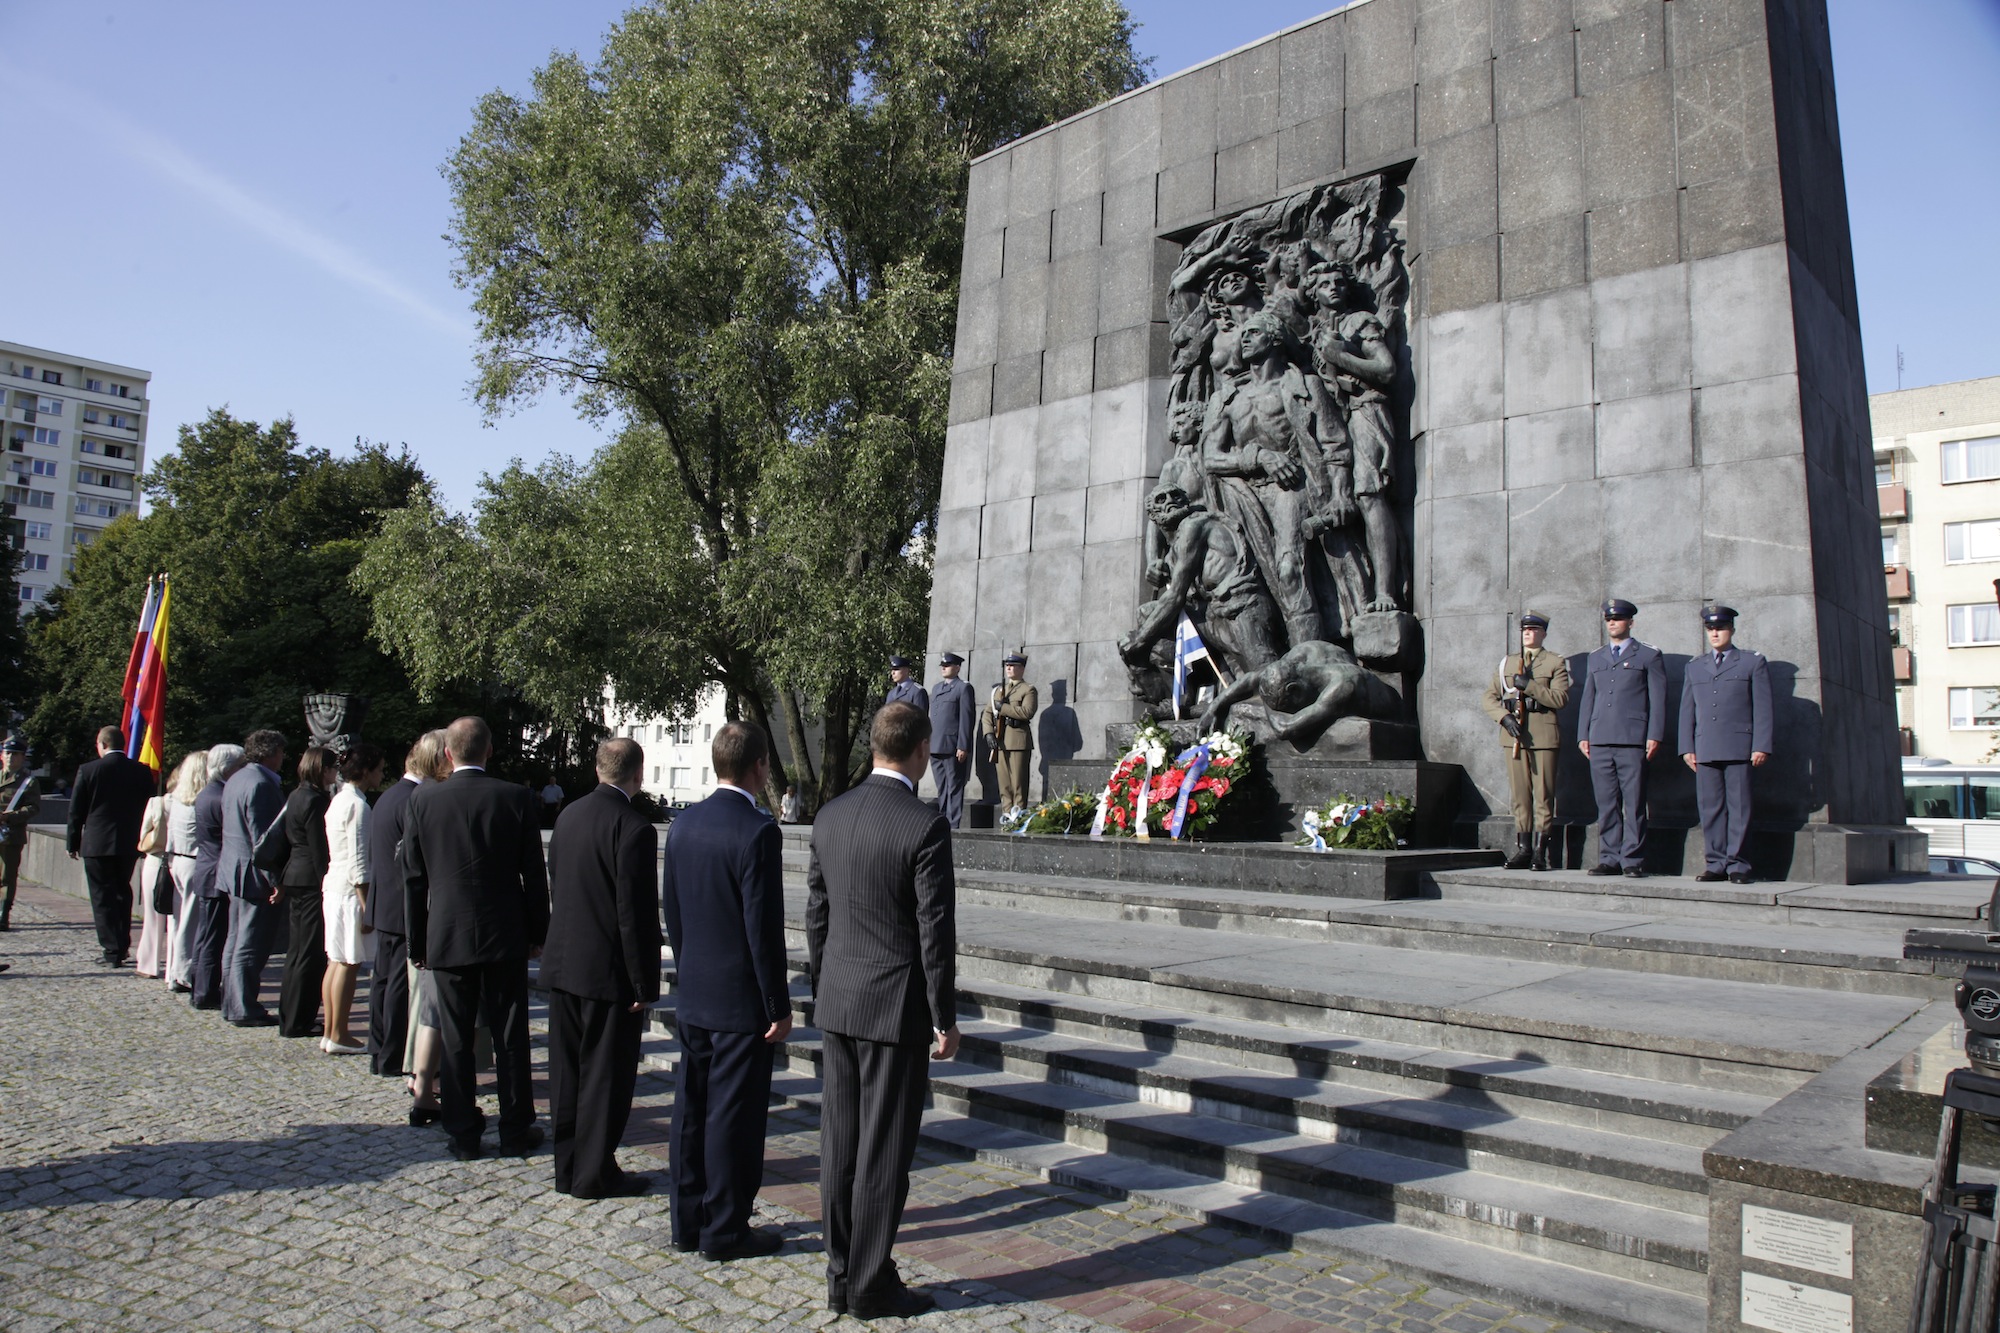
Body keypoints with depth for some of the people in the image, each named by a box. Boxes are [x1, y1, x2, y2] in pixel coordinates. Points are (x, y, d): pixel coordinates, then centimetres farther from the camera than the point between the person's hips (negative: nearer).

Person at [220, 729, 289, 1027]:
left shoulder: (237, 779, 13)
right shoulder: (261, 784, -20)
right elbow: (264, 839, -23)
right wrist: (276, 881, -20)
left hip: (234, 872, 11)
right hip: (256, 877, -11)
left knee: (237, 942, 17)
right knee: (251, 947, -3)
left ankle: (232, 1004, 26)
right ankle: (245, 1010, 3)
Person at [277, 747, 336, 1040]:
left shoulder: (296, 796, 13)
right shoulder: (316, 800, -17)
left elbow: (287, 842, 18)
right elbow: (320, 849, -18)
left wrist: (281, 882, 22)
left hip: (295, 878, 10)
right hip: (312, 881, -10)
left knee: (298, 950, 17)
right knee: (311, 953, -3)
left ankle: (290, 1016, 26)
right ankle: (297, 1021, 2)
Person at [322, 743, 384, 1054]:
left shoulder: (339, 800, 14)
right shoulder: (357, 805, -15)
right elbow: (358, 862, -18)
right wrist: (366, 906, -16)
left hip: (333, 886, 10)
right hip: (349, 890, -10)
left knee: (336, 962, 13)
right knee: (348, 964, -2)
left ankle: (331, 1032, 19)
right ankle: (338, 1036, 4)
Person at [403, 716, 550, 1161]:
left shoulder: (423, 800, -4)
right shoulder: (517, 797, -7)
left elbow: (413, 878, 2)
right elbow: (534, 873, -3)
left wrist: (417, 941, 10)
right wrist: (537, 933, 7)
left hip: (447, 938, 1)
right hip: (505, 938, -1)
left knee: (455, 1040, 9)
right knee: (510, 1037, 8)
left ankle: (464, 1135, 16)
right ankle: (516, 1132, 16)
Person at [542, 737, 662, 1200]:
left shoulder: (568, 816, 5)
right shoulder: (634, 828, -19)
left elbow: (556, 889, 13)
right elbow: (637, 914, -19)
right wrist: (646, 985, -14)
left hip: (562, 965, 8)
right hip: (608, 971, -7)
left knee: (568, 1071, 16)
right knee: (606, 1074, 5)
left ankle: (568, 1167, 27)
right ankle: (595, 1173, 13)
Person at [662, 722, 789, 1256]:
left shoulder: (683, 825, 4)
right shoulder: (757, 831, -19)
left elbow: (671, 912, 11)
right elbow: (764, 929, -19)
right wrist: (779, 1005, -11)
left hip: (691, 995, 8)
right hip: (741, 999, -7)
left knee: (692, 1109, 15)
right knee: (733, 1116, 3)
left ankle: (688, 1221, 27)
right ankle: (725, 1230, 14)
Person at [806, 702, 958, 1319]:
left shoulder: (830, 816, 3)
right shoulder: (925, 826, -17)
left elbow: (816, 914, 10)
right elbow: (936, 930, -15)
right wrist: (946, 1019, -6)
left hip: (837, 1004, 7)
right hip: (896, 1010, -6)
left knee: (840, 1145, 13)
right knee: (884, 1153, 4)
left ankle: (841, 1276, 24)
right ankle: (870, 1285, 15)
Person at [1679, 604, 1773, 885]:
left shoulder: (1754, 662, 9)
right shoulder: (1695, 667, 19)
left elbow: (1763, 708, 3)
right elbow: (1687, 710, 16)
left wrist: (1761, 746, -6)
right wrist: (1687, 748, 8)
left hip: (1739, 749, -3)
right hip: (1705, 751, 3)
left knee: (1739, 807, -3)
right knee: (1710, 808, 2)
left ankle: (1737, 864, 2)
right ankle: (1716, 864, 7)